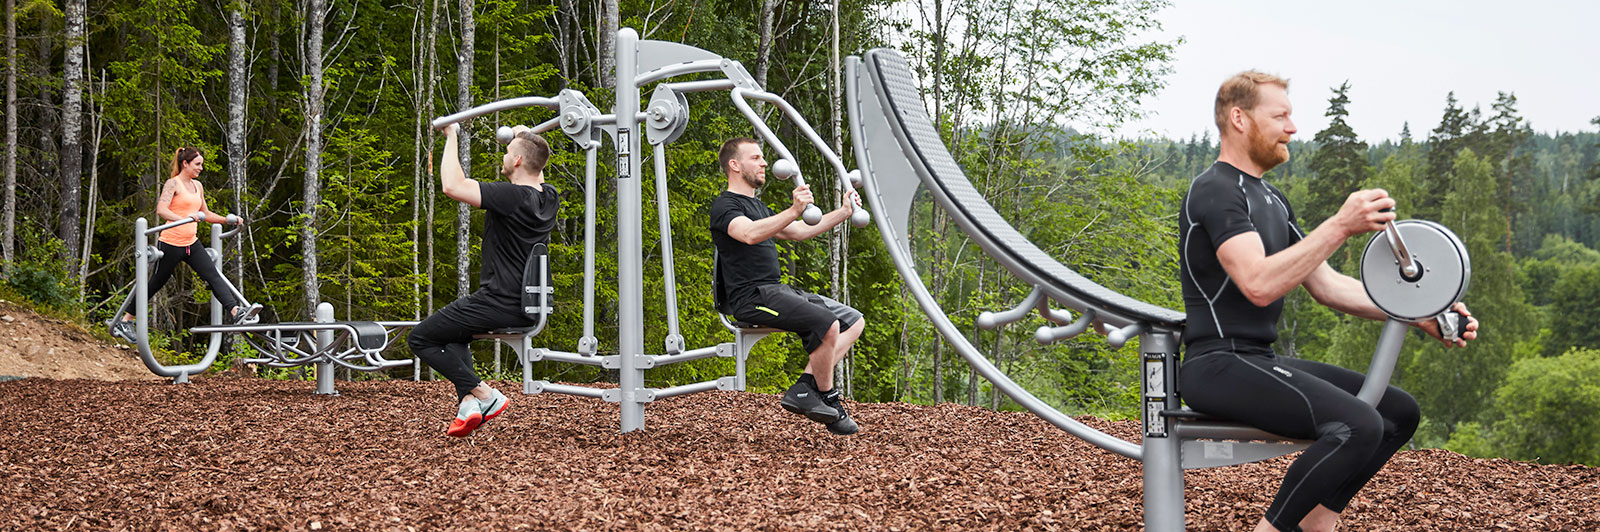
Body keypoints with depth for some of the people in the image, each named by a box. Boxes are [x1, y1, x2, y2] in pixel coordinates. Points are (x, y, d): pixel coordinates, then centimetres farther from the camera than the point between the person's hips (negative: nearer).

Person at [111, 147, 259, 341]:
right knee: (155, 283, 4)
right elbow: (161, 210, -23)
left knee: (213, 276, -10)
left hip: (192, 243, 6)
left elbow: (205, 214, 24)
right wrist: (183, 219, -39)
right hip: (171, 243, -6)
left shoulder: (198, 186, 14)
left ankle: (235, 312, -23)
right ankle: (124, 322, 17)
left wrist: (227, 220, 12)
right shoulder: (173, 183, -8)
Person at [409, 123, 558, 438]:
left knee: (420, 338, 6)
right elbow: (536, 176, 31)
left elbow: (452, 186, -24)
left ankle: (482, 395, -3)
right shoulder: (549, 198, 4)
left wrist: (451, 138, -13)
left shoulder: (512, 196, -21)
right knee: (454, 331, 31)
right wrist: (525, 139, 37)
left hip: (499, 304, -9)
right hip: (529, 309, 9)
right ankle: (468, 401, 12)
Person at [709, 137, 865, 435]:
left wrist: (844, 212, 23)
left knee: (853, 321, 4)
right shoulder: (724, 206, -7)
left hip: (777, 291, 10)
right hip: (752, 297, -10)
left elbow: (799, 232, 30)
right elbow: (750, 234, -29)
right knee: (827, 323, -28)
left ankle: (804, 389, -8)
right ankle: (826, 400, -8)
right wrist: (793, 211, -42)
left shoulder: (756, 206, 24)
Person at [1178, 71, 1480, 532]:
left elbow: (1328, 285, 17)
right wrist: (1341, 226, -28)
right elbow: (1259, 285, -26)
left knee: (1400, 411, 5)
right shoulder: (1215, 191, -11)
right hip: (1219, 364, -10)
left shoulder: (1271, 200, 21)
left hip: (1260, 362, 10)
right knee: (1358, 425, -27)